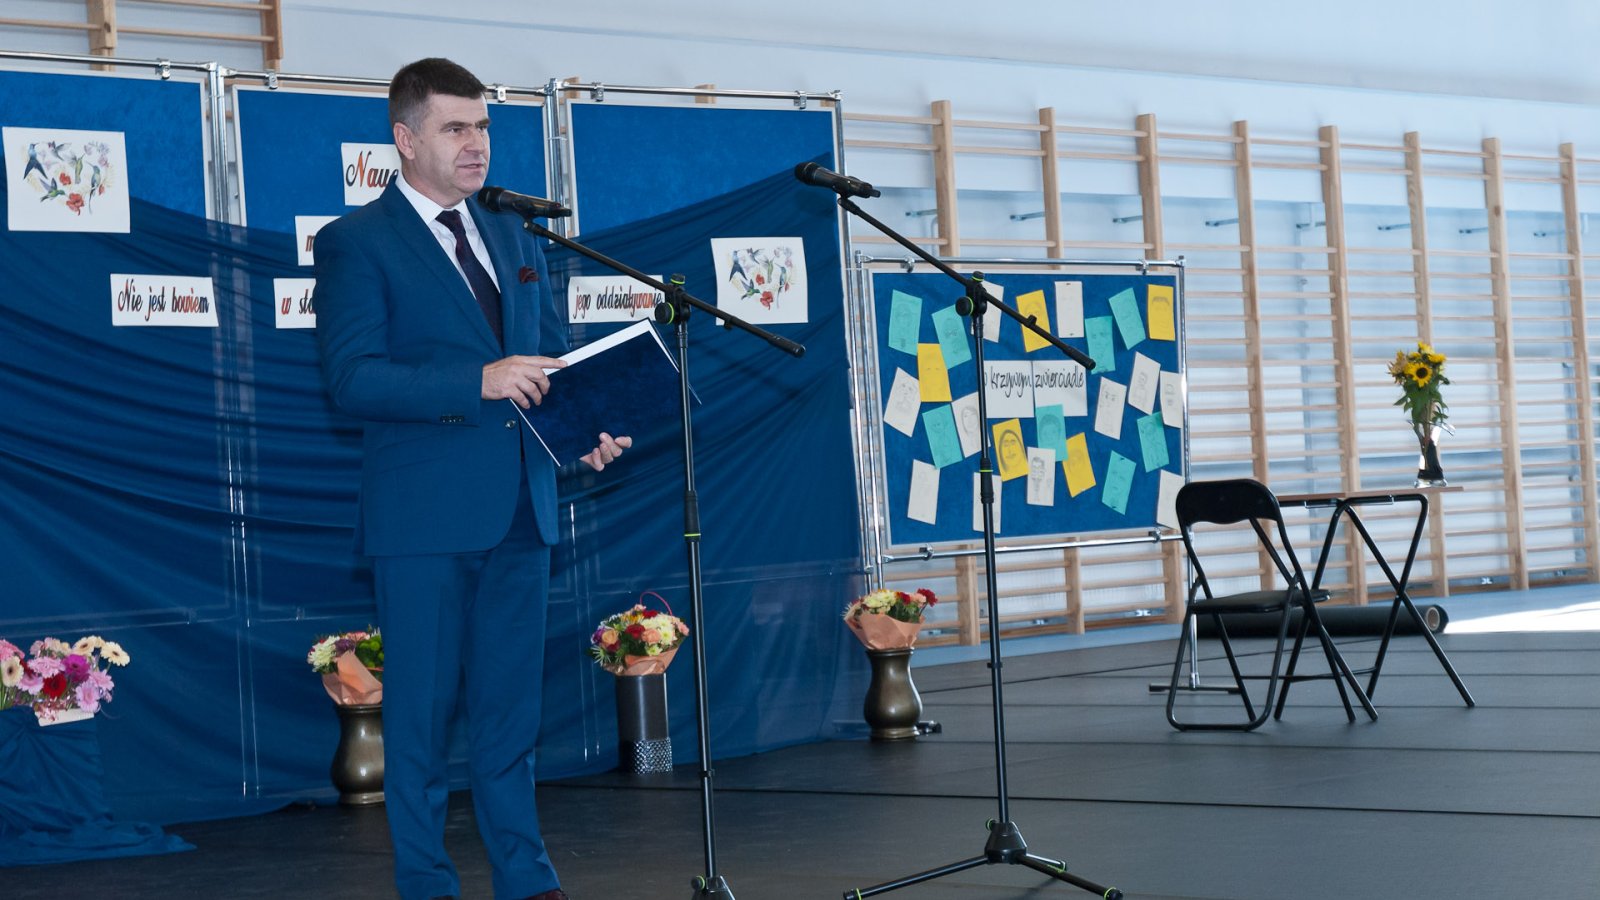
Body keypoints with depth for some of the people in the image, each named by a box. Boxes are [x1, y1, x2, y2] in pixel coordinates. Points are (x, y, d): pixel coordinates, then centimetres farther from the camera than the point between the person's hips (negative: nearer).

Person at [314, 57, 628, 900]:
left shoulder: (514, 242, 17)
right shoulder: (355, 244, -3)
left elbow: (552, 358, 20)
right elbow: (351, 379, -14)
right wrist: (478, 381, -22)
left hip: (520, 509, 6)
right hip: (424, 513, -6)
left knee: (510, 705, 11)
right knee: (421, 709, 1)